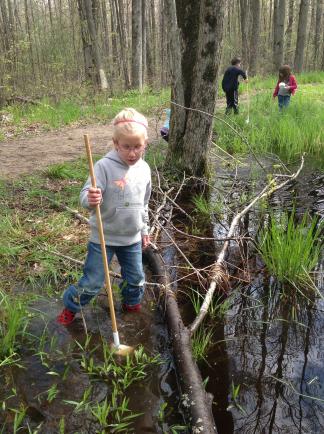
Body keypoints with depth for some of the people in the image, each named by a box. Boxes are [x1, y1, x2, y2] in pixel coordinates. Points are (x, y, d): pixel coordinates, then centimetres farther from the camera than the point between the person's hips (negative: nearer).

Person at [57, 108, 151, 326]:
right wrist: (90, 199, -49)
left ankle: (132, 304, 47)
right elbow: (86, 195, -25)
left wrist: (144, 229, 19)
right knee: (92, 281, 4)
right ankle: (70, 307, 31)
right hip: (104, 237, -5)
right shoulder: (105, 166, -19)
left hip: (132, 238, 5)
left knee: (136, 279, 18)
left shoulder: (144, 169, 0)